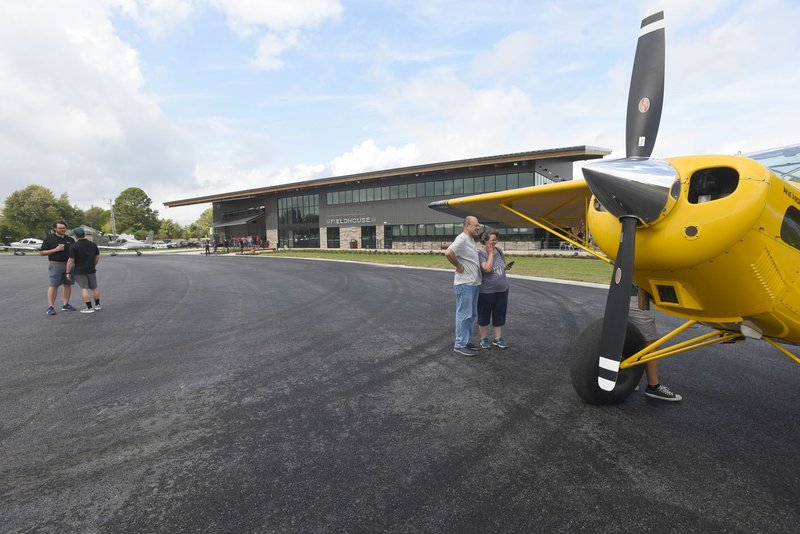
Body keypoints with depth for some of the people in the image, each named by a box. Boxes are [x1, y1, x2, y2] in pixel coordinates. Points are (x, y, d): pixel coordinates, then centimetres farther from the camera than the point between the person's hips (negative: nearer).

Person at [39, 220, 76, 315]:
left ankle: (65, 305, 14)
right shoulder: (49, 239, 0)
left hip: (69, 264, 4)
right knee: (53, 285, -6)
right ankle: (50, 307, -4)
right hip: (55, 265, -4)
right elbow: (42, 252, -3)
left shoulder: (70, 239, 13)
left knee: (67, 284, 6)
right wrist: (55, 250, -15)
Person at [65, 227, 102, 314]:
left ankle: (89, 308, -4)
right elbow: (97, 257, 11)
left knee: (84, 289, -2)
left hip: (80, 271, -5)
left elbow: (71, 261, -14)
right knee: (94, 288, 14)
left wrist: (68, 272, -5)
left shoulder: (74, 247, -13)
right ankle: (97, 305, 22)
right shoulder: (93, 245, 2)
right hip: (91, 270, 5)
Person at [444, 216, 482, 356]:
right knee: (464, 315, -3)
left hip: (474, 283, 10)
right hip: (465, 284, -10)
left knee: (471, 314, 16)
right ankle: (460, 345, 5)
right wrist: (458, 266, -20)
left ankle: (466, 341, 26)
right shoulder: (462, 239, -17)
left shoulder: (471, 239, 14)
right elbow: (448, 253, -32)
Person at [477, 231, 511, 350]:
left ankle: (497, 338, 24)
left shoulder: (499, 251, 4)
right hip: (486, 291, -6)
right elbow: (487, 268, -28)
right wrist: (490, 253, -20)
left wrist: (506, 266, 0)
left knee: (500, 315, 12)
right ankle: (484, 338, 22)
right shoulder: (480, 254, -15)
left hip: (502, 289, 6)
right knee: (484, 315, 8)